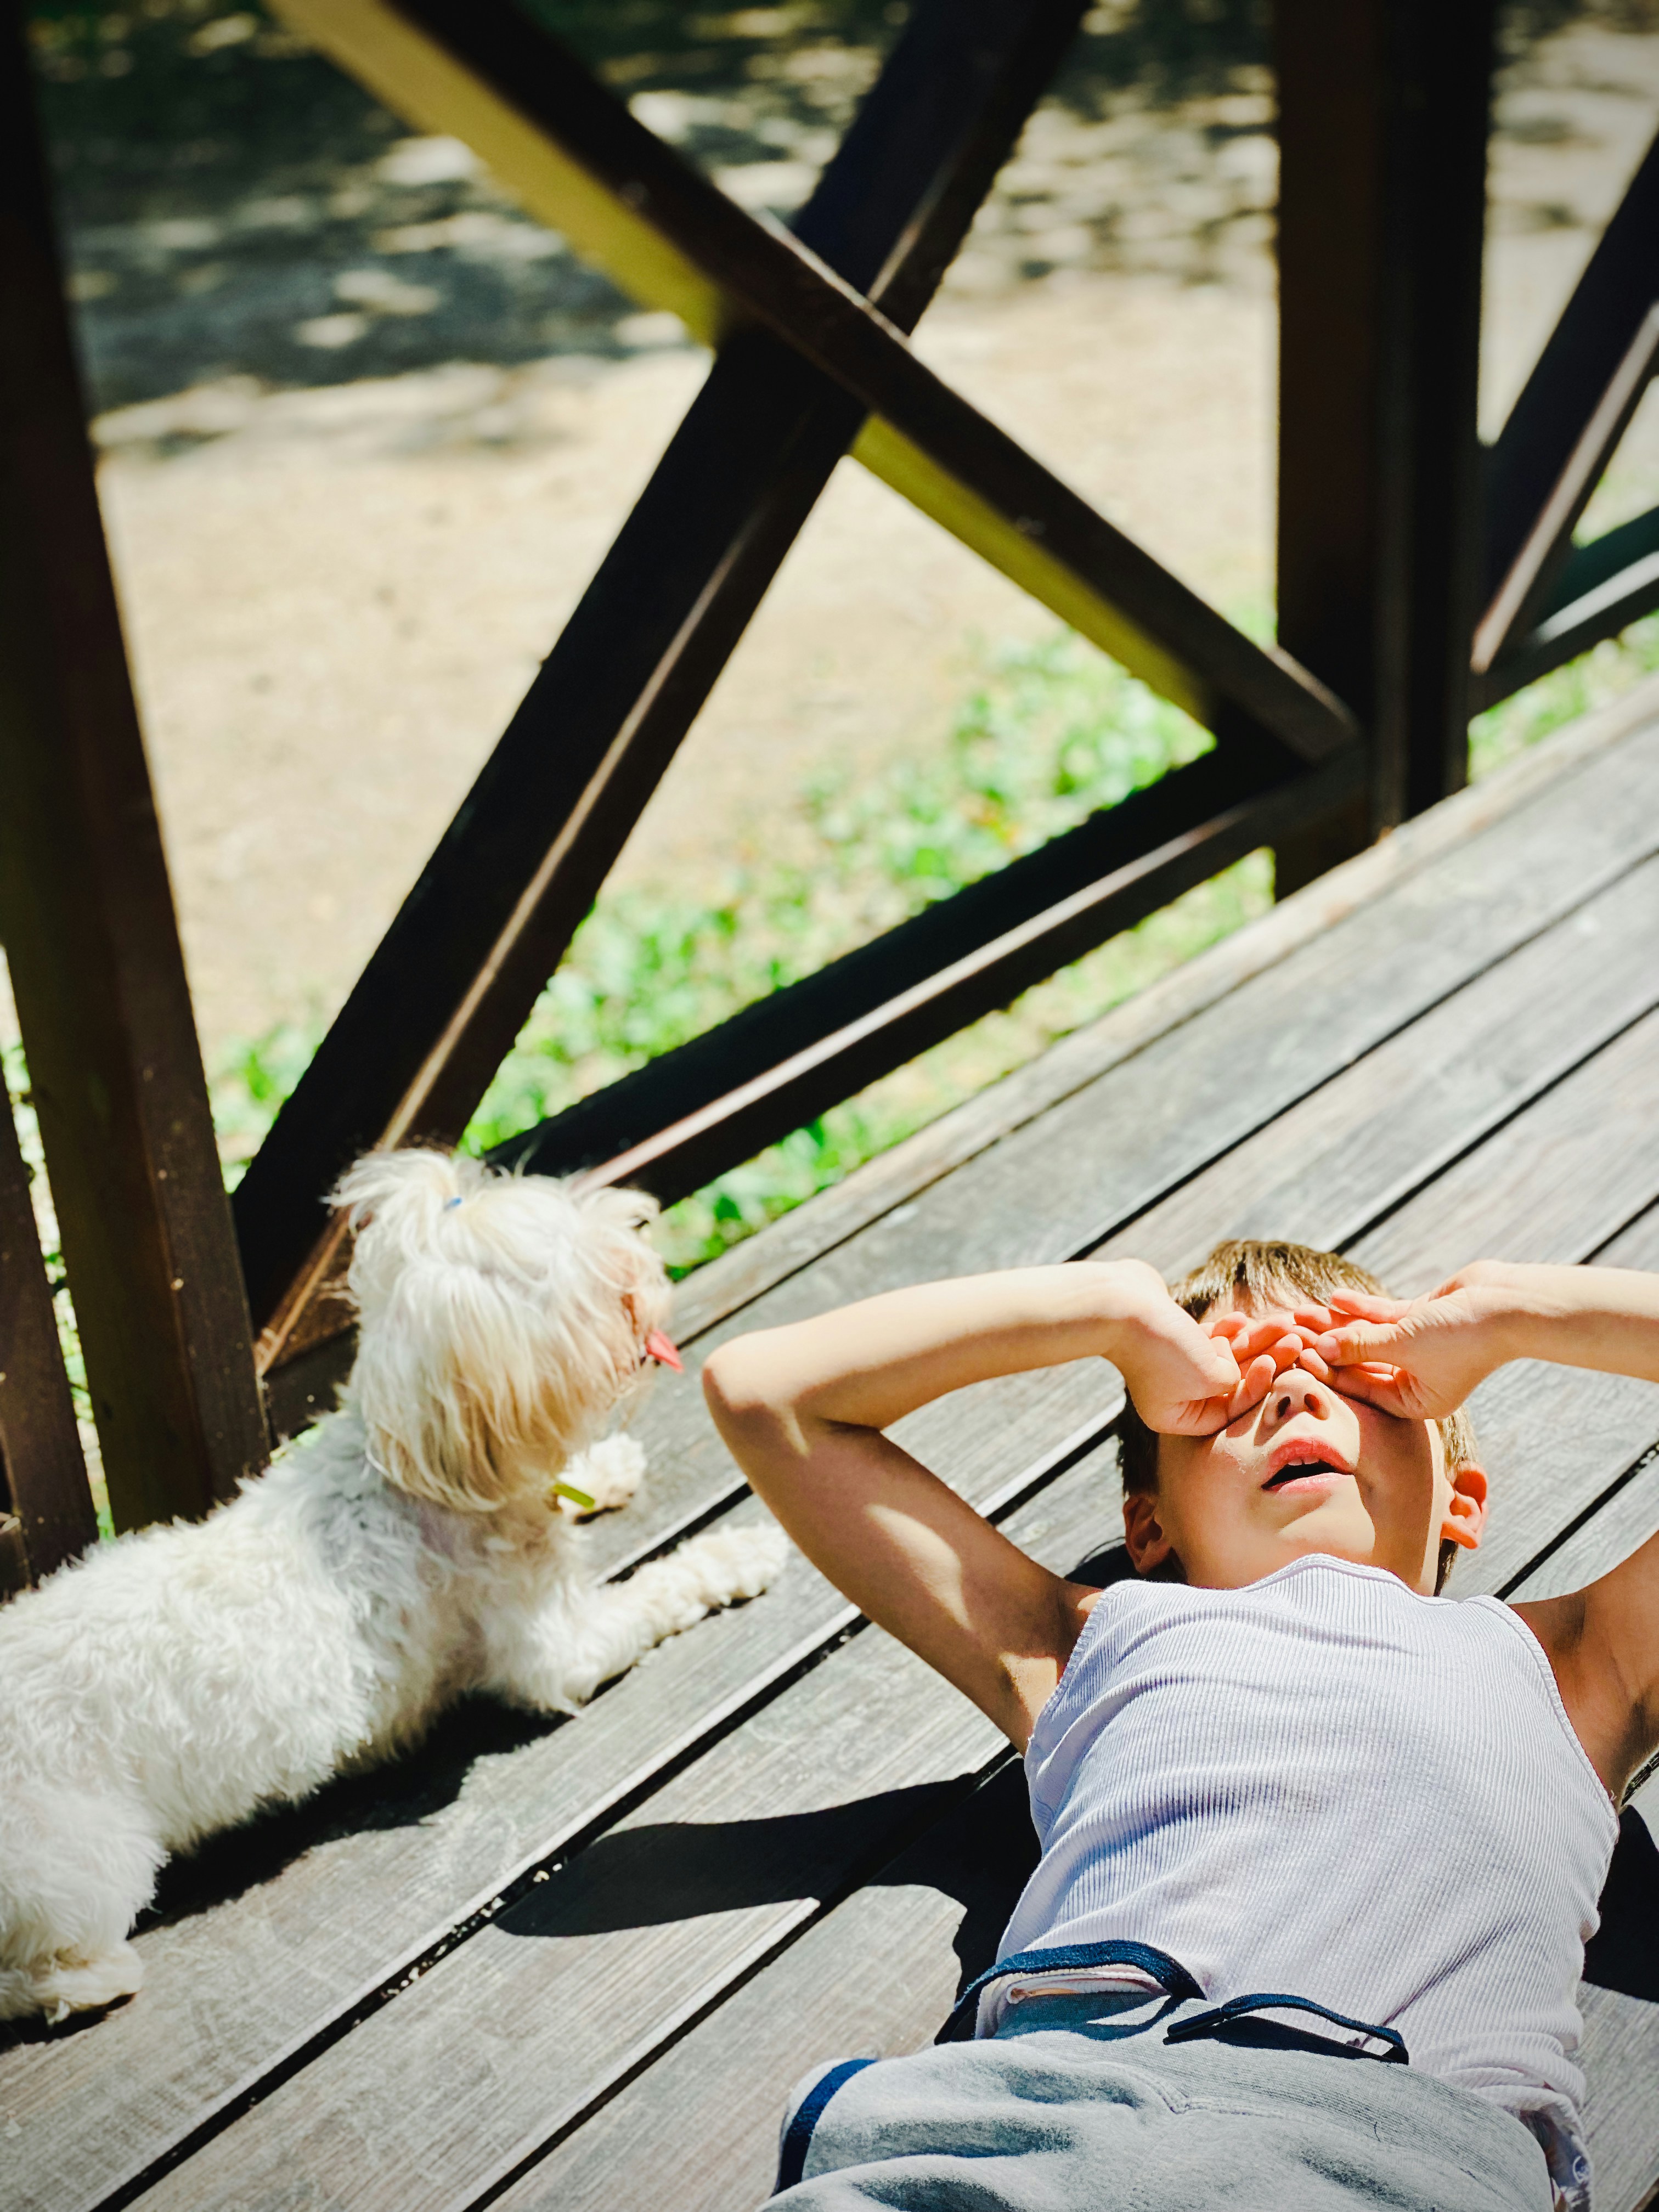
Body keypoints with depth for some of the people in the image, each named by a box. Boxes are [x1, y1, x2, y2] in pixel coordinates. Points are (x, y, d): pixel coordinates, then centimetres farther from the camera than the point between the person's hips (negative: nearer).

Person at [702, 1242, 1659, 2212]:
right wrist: (1119, 1310, 39)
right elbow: (764, 1386, 40)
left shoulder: (1543, 1656, 36)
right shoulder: (1107, 1636, 37)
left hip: (1403, 2113, -1)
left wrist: (1499, 1312, 35)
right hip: (1067, 2070, 2)